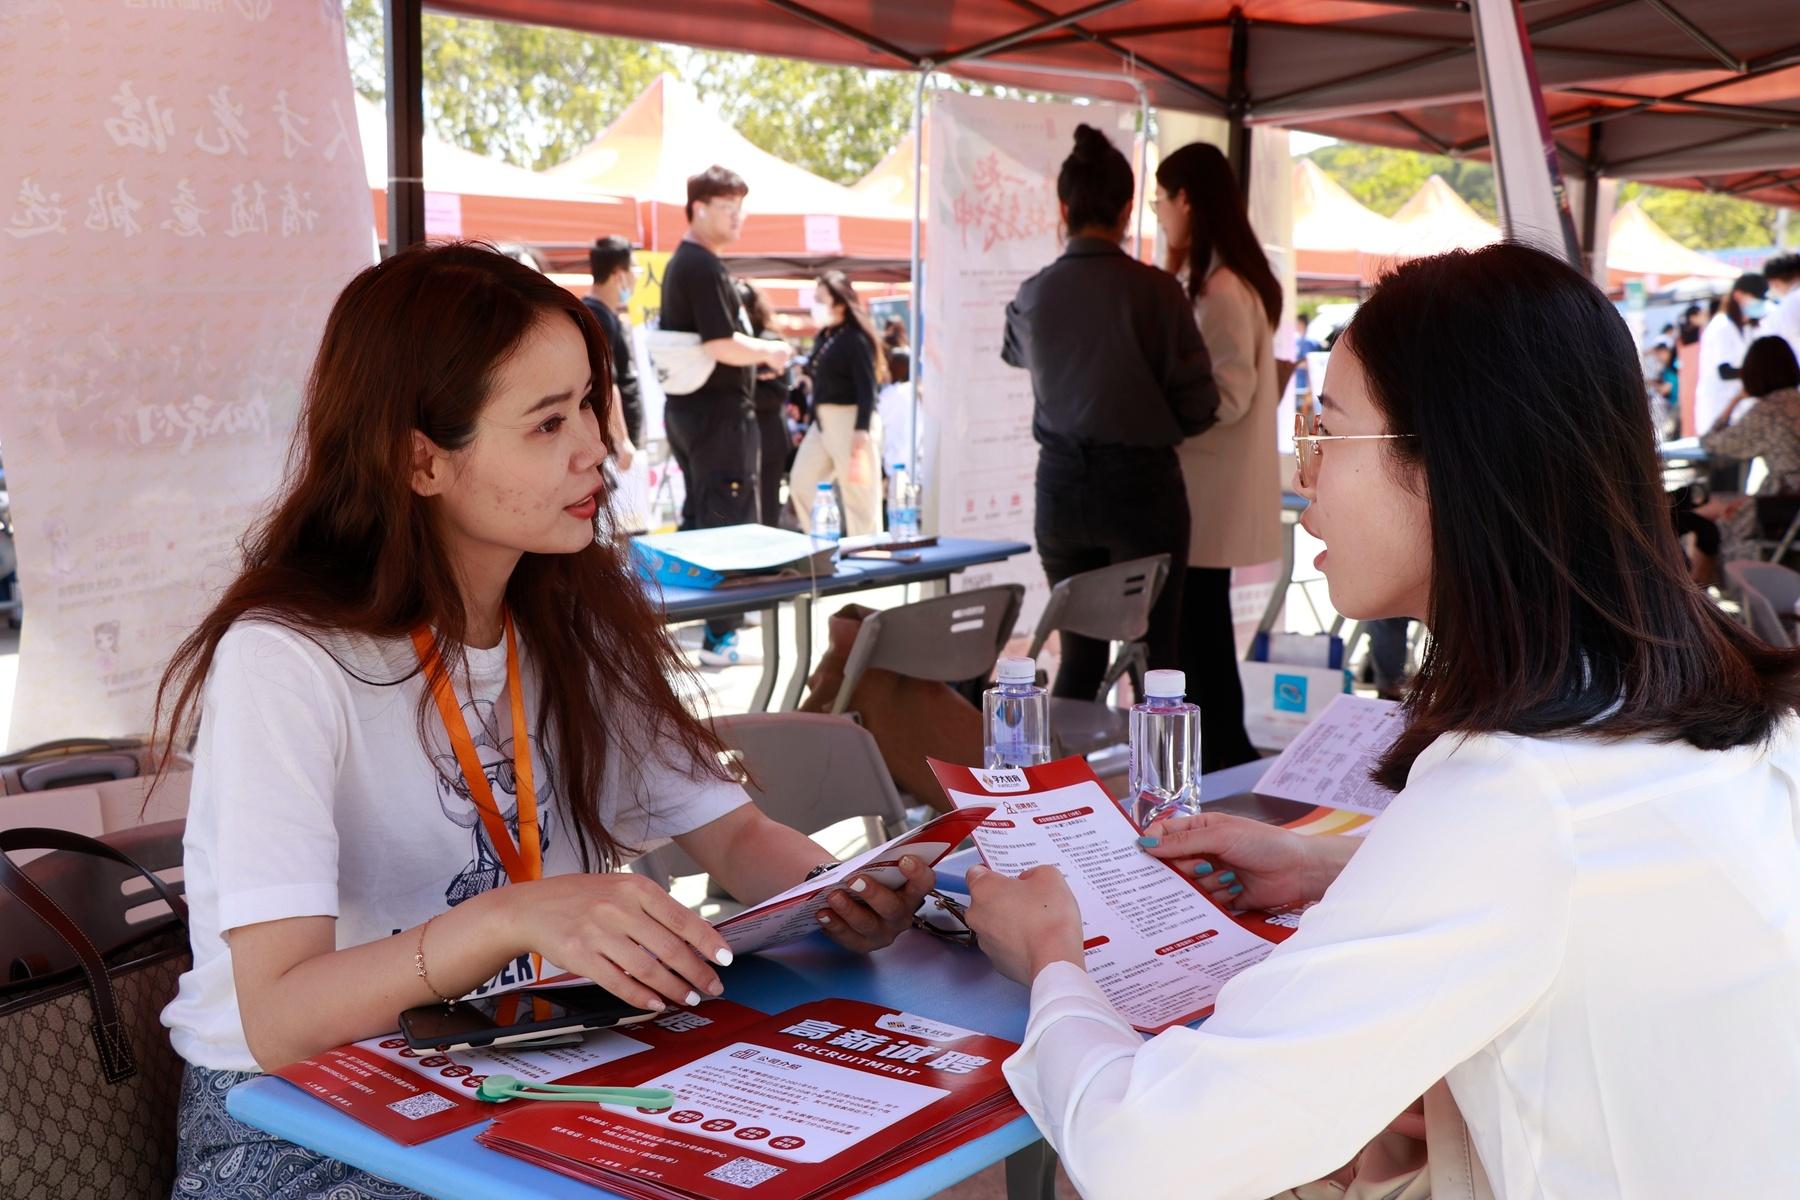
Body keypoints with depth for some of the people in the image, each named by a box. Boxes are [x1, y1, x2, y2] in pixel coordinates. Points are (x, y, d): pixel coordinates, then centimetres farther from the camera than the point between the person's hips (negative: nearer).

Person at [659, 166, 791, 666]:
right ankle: (721, 638, -3)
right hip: (719, 412, -10)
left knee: (698, 520, 17)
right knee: (729, 524, -6)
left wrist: (759, 354, 15)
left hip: (686, 408, 10)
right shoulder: (705, 268, -16)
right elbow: (721, 345, -24)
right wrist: (770, 351, -8)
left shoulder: (679, 264, 16)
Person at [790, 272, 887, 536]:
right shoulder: (822, 337, 12)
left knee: (858, 496, -2)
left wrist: (861, 434, -22)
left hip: (851, 421, -9)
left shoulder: (856, 339, -12)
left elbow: (867, 389, -16)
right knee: (802, 486, 8)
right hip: (822, 422, 9)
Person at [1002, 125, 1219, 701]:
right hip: (1141, 484, -4)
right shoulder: (1155, 290, -13)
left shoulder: (1034, 293, -2)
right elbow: (1198, 404, -8)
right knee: (1155, 657, 6)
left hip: (1062, 483, 4)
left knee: (1081, 654, 14)